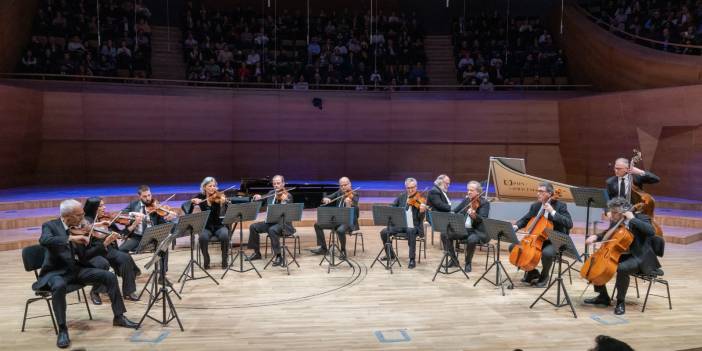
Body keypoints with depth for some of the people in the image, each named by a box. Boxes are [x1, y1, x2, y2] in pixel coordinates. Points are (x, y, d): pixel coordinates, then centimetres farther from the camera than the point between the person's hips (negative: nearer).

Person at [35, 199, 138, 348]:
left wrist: (104, 244, -4)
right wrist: (71, 238, -37)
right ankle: (62, 330, -25)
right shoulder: (50, 225, -6)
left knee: (110, 276, -9)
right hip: (56, 272, -5)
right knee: (59, 286, -39)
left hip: (76, 270, 5)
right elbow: (44, 240, -31)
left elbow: (83, 257, 6)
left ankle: (119, 317, 0)